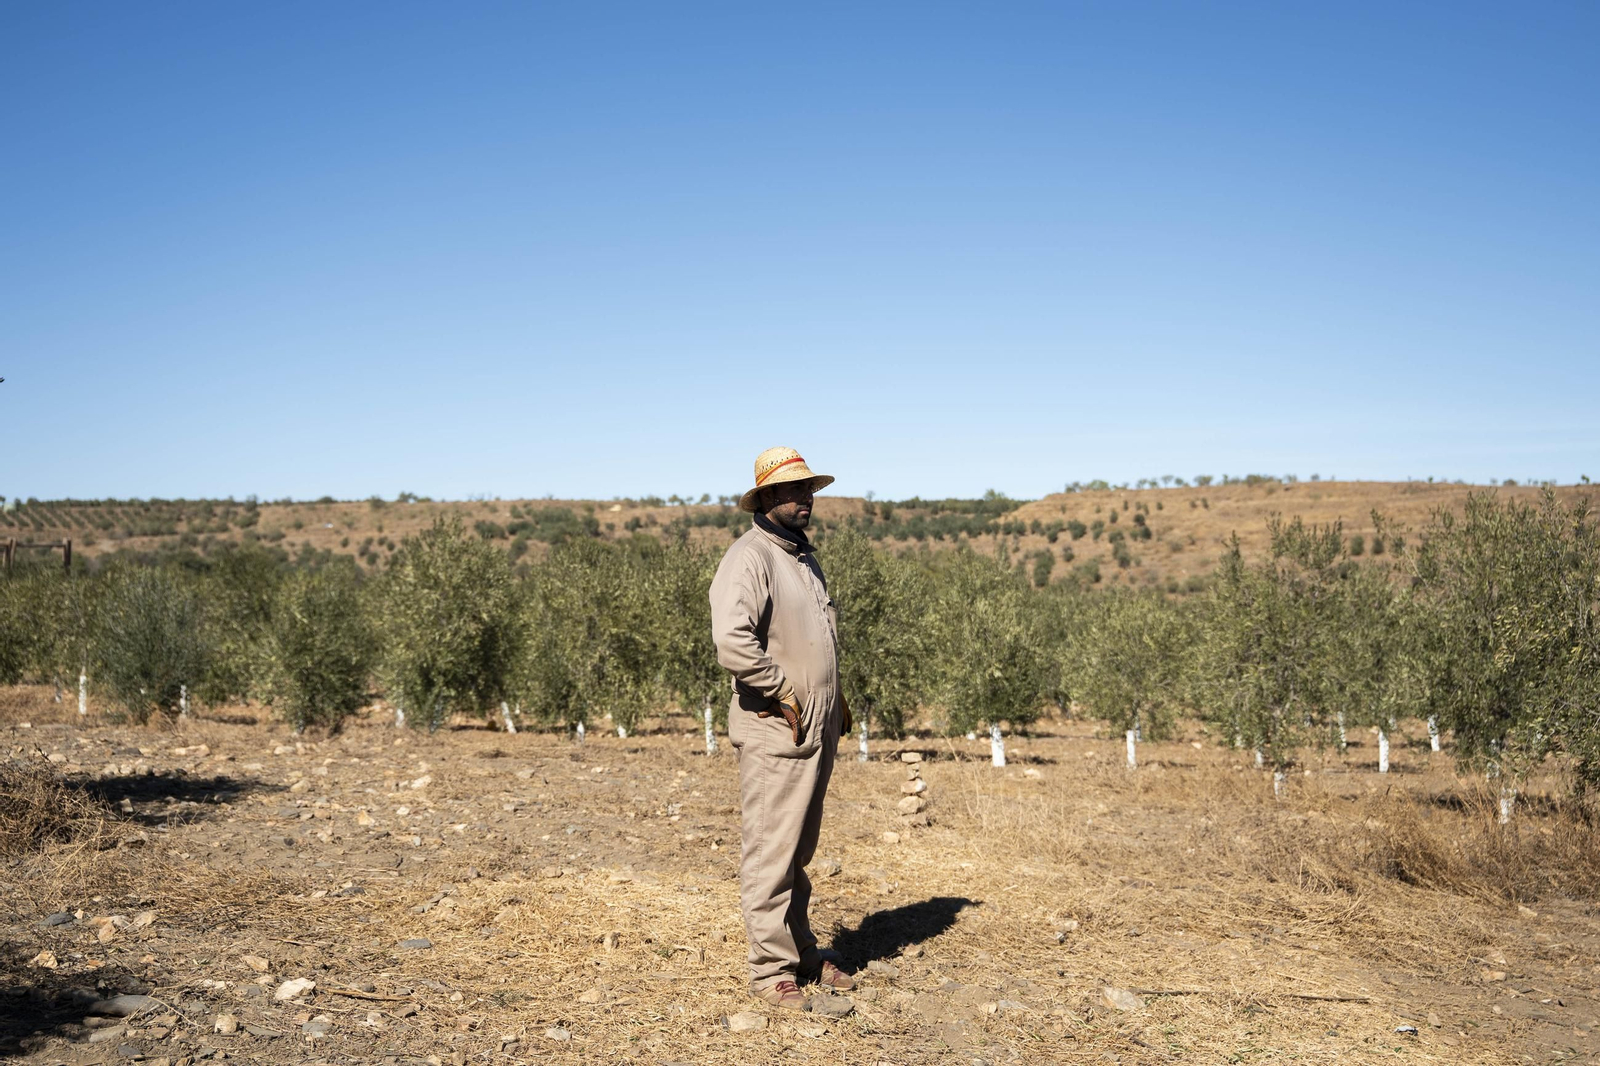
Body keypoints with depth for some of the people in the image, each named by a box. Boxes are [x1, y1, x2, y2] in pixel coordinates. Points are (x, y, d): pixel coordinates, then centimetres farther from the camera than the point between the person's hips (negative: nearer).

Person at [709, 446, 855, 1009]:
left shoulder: (805, 557, 16)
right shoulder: (749, 558, -14)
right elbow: (732, 640, -29)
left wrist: (835, 697, 18)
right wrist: (784, 695, -19)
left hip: (817, 729, 9)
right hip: (776, 731, -9)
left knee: (799, 851, 18)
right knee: (770, 853, -2)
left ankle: (803, 954, 28)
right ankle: (772, 970, 7)